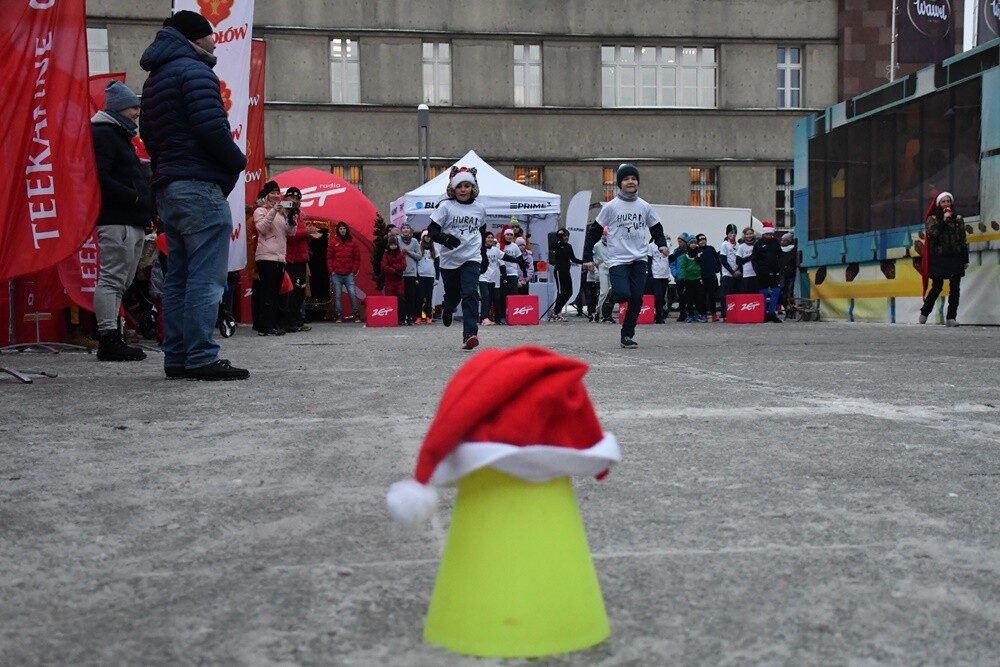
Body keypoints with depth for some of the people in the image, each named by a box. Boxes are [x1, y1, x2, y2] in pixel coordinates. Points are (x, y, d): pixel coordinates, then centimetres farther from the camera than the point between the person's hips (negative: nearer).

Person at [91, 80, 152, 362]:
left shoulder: (119, 135, 25)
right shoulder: (102, 134, -7)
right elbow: (100, 178, -18)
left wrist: (145, 202, 10)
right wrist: (134, 196, -18)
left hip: (132, 222, 10)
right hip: (116, 221, -10)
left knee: (120, 282, 11)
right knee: (112, 279, -10)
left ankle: (111, 338, 15)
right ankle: (109, 340, -10)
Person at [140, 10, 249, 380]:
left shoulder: (154, 79, 23)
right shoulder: (194, 70, -6)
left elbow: (148, 136, 22)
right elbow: (212, 127, -17)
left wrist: (163, 173, 16)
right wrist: (238, 162, -3)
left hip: (167, 189, 9)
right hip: (198, 185, -9)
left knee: (178, 276, 10)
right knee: (206, 277, -10)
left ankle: (177, 357, 10)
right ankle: (201, 358, -13)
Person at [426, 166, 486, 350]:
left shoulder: (479, 209, 5)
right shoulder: (445, 207, -4)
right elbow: (432, 231, -7)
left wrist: (481, 250, 19)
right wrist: (445, 238, -25)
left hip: (471, 258, 1)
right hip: (449, 259, 0)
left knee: (470, 294, -17)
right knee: (452, 295, 12)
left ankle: (470, 334, -21)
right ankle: (447, 310, 50)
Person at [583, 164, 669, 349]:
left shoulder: (644, 206, 9)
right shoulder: (611, 206, -1)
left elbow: (656, 229, 20)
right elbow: (594, 232, 1)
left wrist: (662, 244, 0)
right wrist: (587, 258, -4)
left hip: (639, 259, 4)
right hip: (618, 259, -3)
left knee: (637, 298, -3)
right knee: (623, 293, -21)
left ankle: (627, 335, 10)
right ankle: (610, 298, 16)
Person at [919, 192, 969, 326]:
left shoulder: (958, 219, 11)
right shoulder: (932, 219, 4)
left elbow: (963, 240, 10)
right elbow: (932, 234, -14)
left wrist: (966, 259, 6)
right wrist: (944, 220, -14)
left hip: (955, 258, 3)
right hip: (939, 258, -3)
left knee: (955, 288, -2)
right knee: (937, 287, -3)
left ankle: (951, 317, -1)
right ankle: (924, 313, 14)